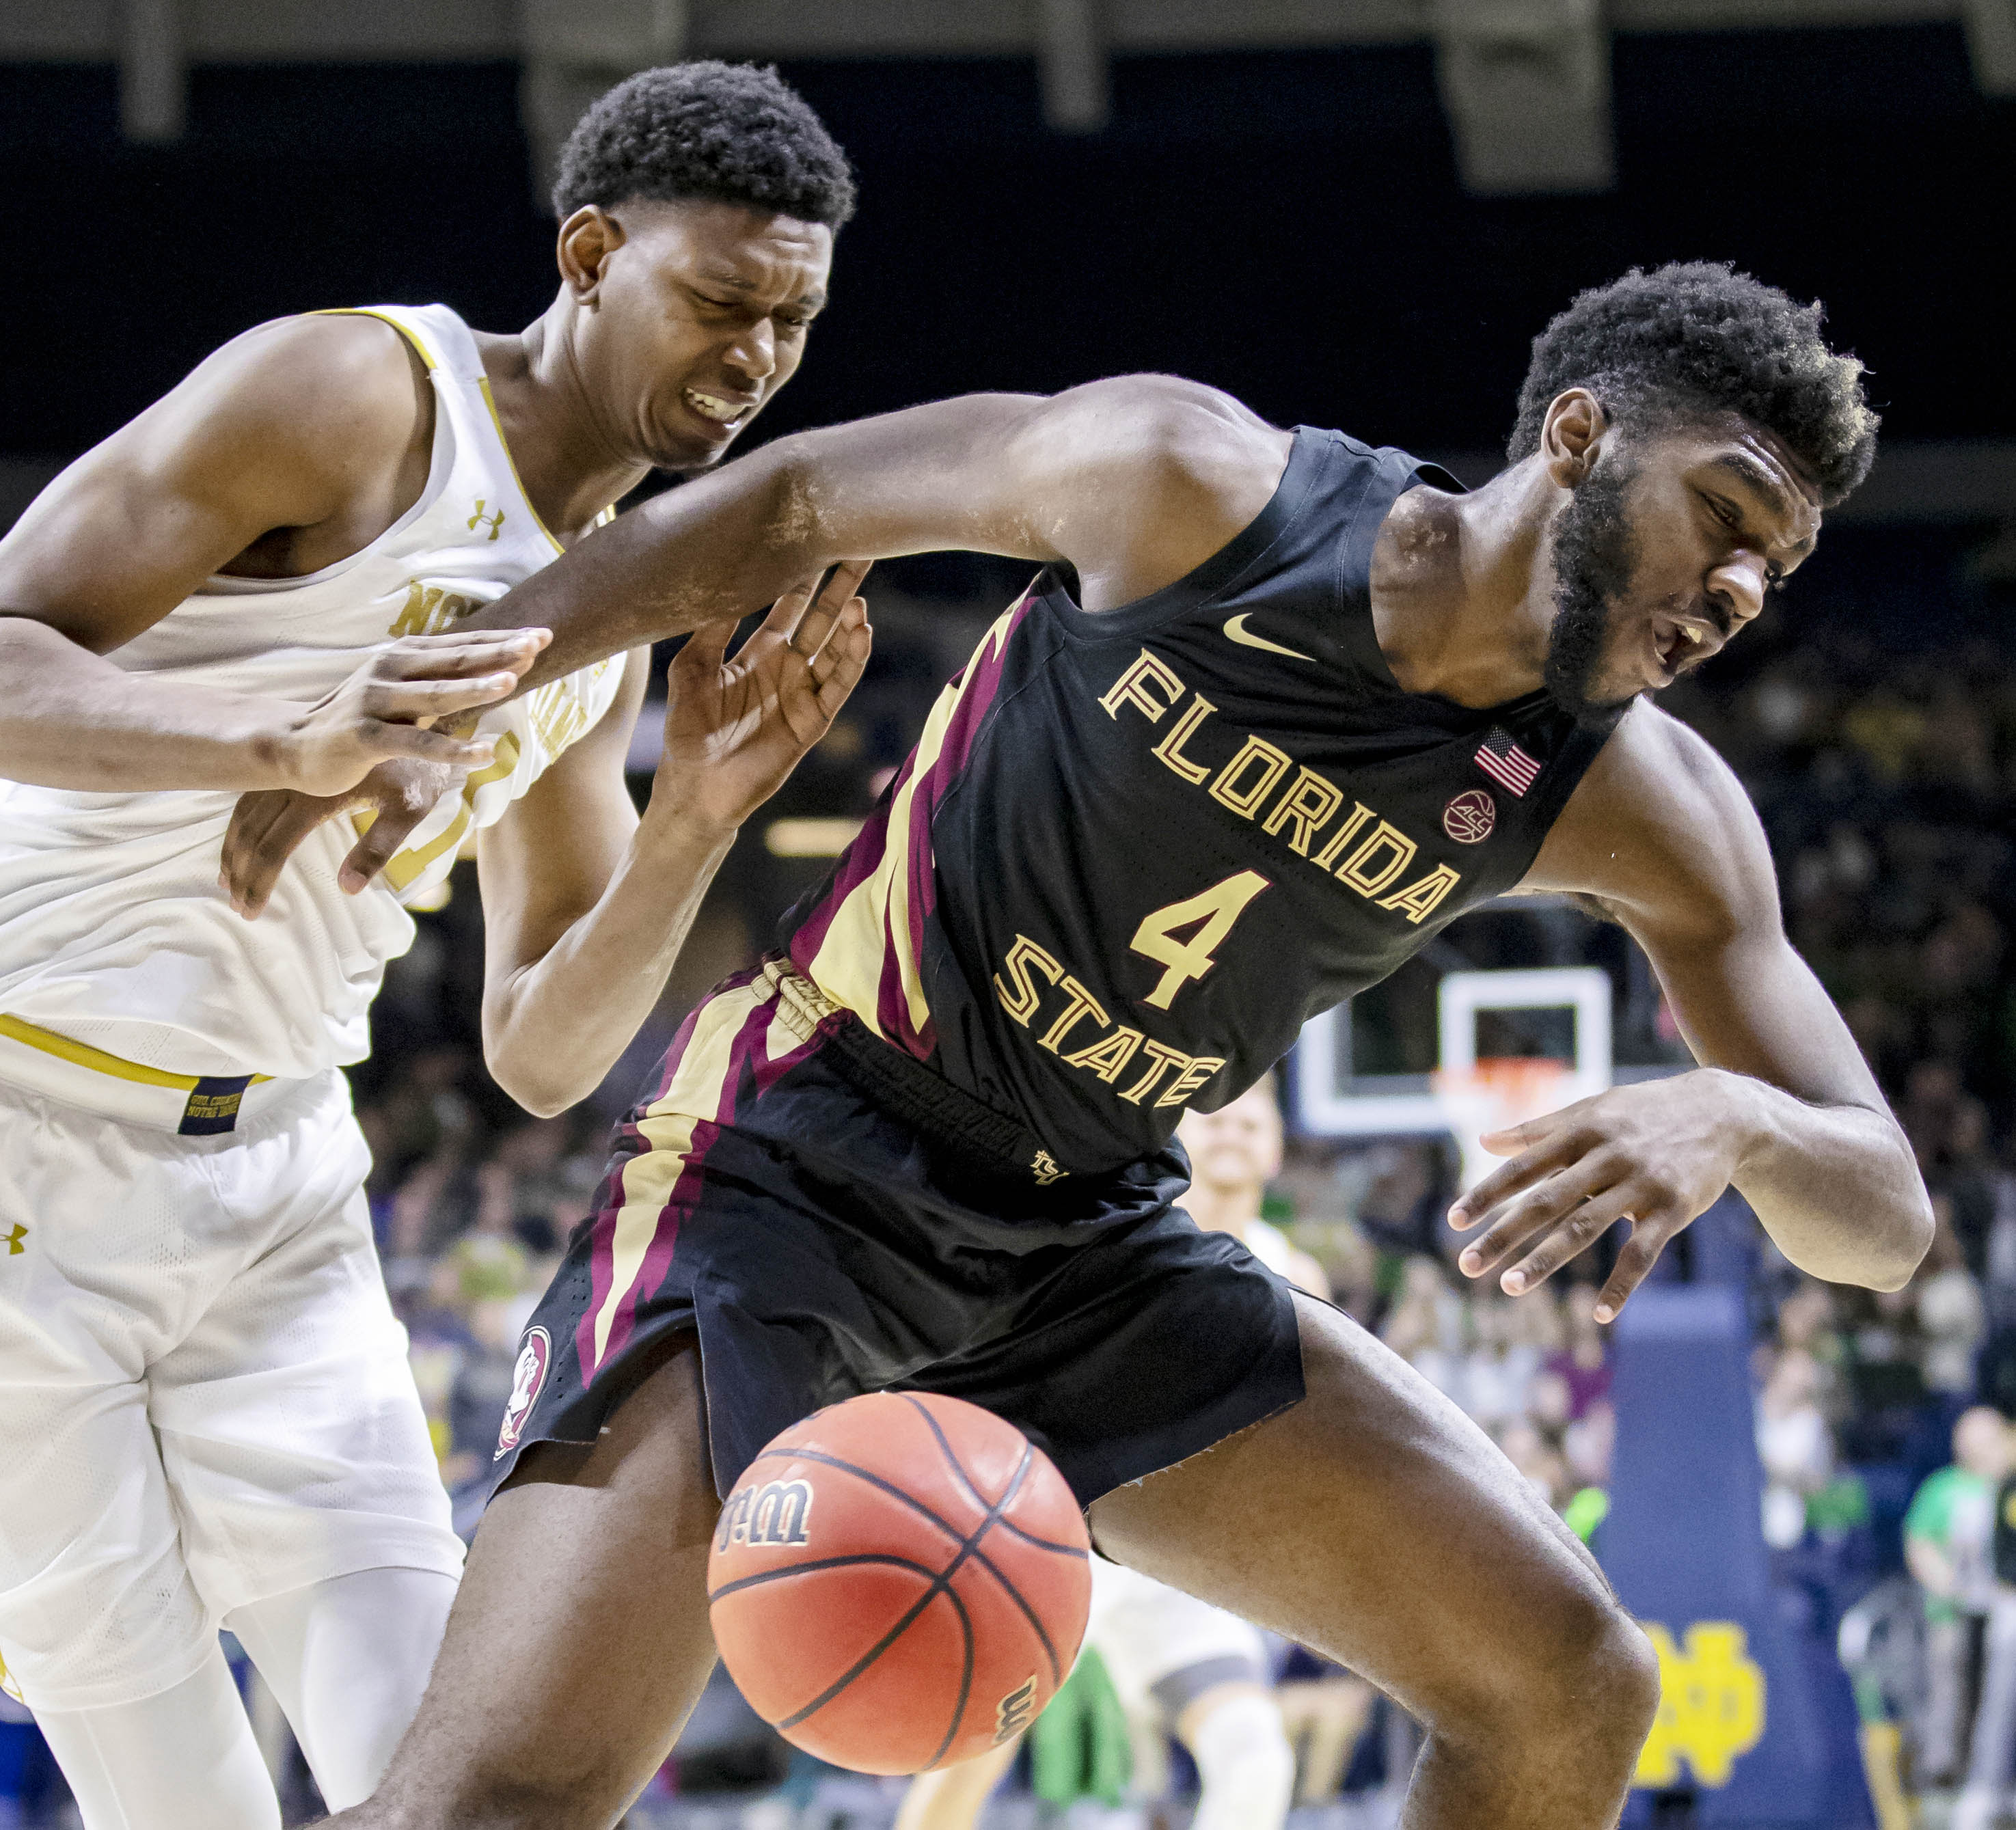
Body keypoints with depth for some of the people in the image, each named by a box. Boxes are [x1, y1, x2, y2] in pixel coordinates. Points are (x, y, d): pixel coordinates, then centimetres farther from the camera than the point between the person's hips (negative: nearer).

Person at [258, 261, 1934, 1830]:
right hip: (791, 1162, -5)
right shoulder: (1190, 481, -16)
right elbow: (796, 500, -1)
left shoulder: (1640, 806, -6)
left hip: (1090, 1245, 5)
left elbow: (1884, 1223, -8)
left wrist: (1734, 1121, -32)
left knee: (1569, 1684, -4)